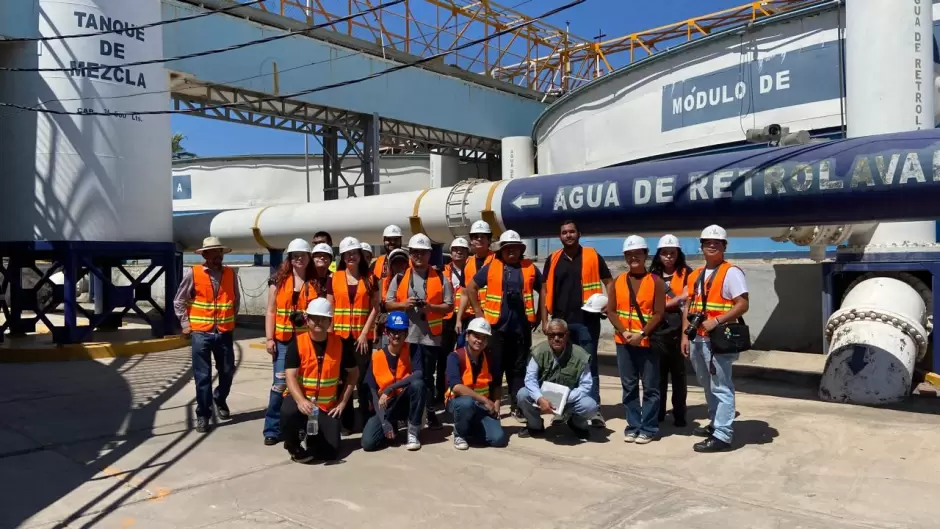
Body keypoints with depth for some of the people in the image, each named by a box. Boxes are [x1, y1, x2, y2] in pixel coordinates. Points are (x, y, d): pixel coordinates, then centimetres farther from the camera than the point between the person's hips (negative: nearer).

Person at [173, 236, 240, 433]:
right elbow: (179, 301, 1)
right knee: (202, 376, 1)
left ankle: (219, 400, 40)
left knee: (227, 372, 12)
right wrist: (185, 324, -3)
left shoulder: (231, 274, 3)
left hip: (224, 333, 3)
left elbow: (236, 299, 16)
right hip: (201, 333, -3)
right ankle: (203, 415, 13)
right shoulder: (192, 273, -6)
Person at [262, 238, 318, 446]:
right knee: (280, 382, -6)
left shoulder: (316, 283, 8)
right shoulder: (278, 280, 5)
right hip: (283, 341, -1)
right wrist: (269, 339, -4)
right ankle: (272, 428, 4)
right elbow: (271, 311, 3)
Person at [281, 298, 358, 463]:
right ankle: (294, 446, -4)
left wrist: (343, 402, 0)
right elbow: (291, 377, -18)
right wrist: (301, 401, -37)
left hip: (327, 405, 2)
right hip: (301, 398, -2)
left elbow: (354, 372, 7)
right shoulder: (297, 344, -11)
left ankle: (310, 436, 27)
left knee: (330, 452, -8)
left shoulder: (339, 343, -4)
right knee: (288, 412, -38)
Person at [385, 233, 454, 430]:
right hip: (406, 335, 1)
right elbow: (388, 303, 5)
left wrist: (431, 307, -16)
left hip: (431, 336, -1)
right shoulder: (400, 278, 6)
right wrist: (404, 304, -13)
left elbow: (449, 305, 1)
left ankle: (431, 413, 16)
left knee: (428, 376, 7)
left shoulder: (440, 278, 2)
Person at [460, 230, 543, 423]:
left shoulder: (530, 268, 5)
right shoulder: (490, 267, 1)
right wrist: (479, 313, 1)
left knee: (519, 369, 10)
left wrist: (539, 315, 9)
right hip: (496, 327, -1)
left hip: (522, 327, 2)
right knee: (494, 369, 5)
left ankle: (517, 406, 20)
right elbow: (471, 288, 5)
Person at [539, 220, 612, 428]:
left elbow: (609, 283, 4)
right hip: (561, 321, 3)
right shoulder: (553, 260, 7)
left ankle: (595, 409, 7)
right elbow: (545, 290, 9)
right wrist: (545, 320, 3)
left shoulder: (593, 256, 0)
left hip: (587, 320, -3)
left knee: (589, 364, 2)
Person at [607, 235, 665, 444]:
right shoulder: (616, 283, 7)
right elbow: (611, 311, 3)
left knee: (650, 386, 1)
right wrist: (624, 332, -12)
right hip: (623, 342, 3)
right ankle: (633, 426, 16)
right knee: (629, 386, 8)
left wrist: (642, 334, -17)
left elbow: (658, 313, -7)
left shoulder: (656, 282, -2)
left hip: (648, 341, -3)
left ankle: (649, 428, 9)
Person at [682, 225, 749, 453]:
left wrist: (716, 321, -23)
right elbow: (688, 306, 17)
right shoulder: (695, 275, 15)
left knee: (721, 387, -5)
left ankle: (723, 435, -2)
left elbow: (743, 305, -14)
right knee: (708, 386, 18)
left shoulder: (731, 272, -7)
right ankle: (715, 424, 31)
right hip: (697, 338, 8)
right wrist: (685, 335, 10)